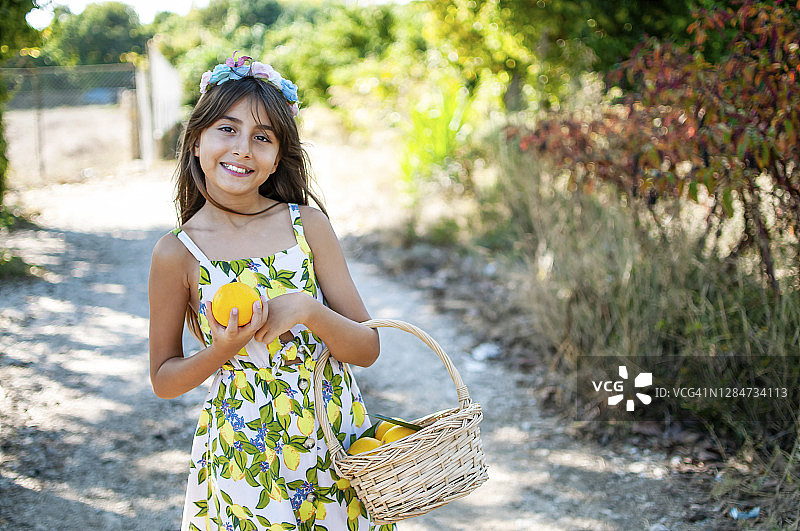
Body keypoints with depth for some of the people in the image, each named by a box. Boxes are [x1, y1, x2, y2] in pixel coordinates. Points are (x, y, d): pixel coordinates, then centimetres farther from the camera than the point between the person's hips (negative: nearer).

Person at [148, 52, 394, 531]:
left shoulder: (308, 225, -5)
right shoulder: (178, 253, -8)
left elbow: (368, 349, -4)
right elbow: (164, 379, 0)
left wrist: (305, 309, -22)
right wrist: (222, 350, -19)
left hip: (339, 437, 2)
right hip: (245, 451, -2)